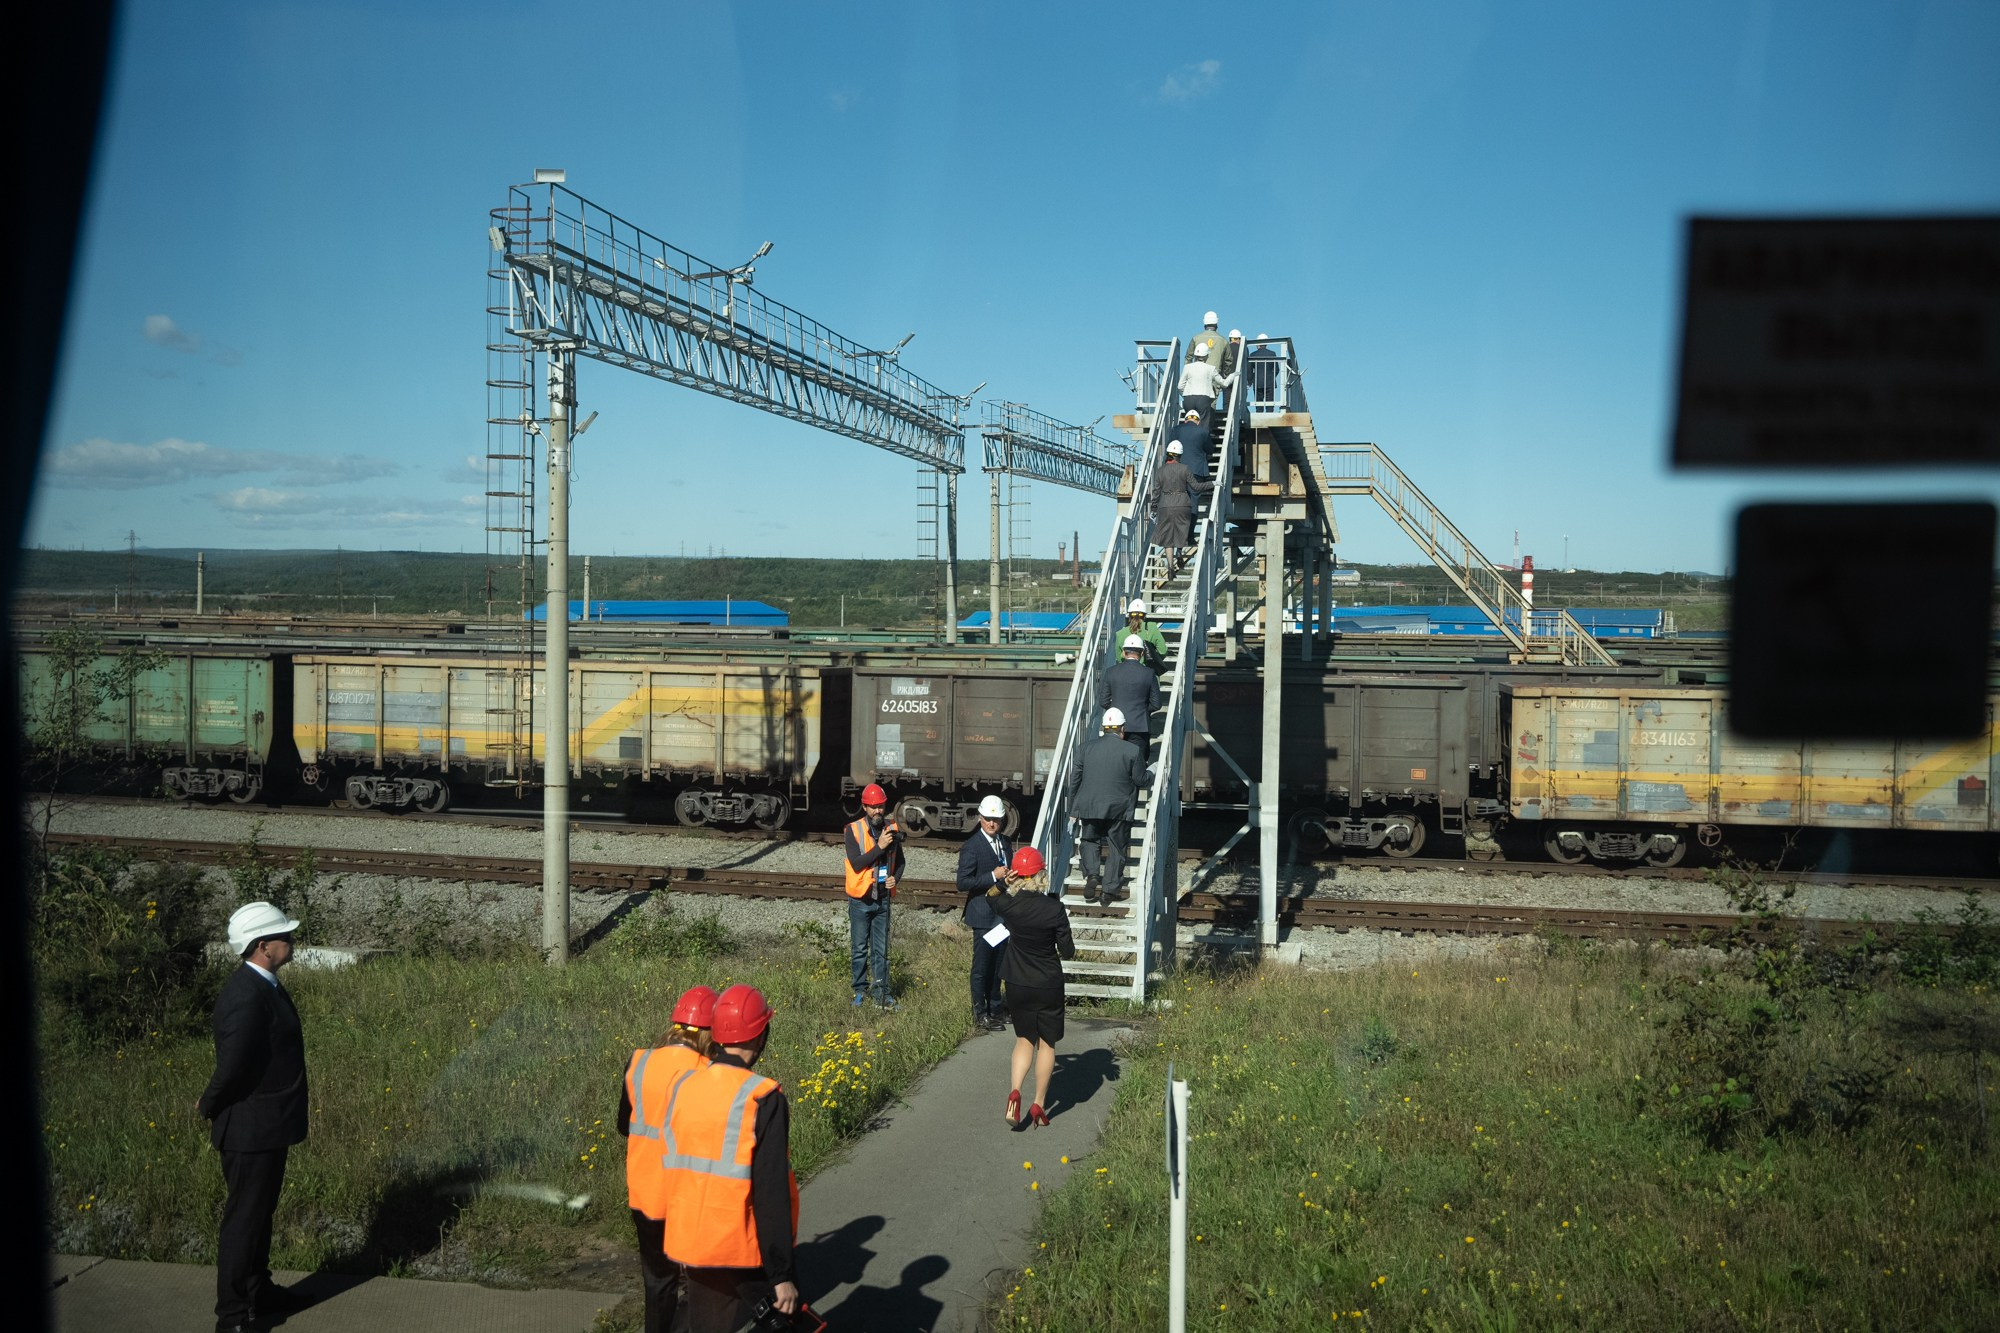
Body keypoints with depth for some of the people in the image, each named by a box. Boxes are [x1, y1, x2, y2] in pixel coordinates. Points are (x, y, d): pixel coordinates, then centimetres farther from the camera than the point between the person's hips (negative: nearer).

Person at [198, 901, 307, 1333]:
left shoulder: (264, 986, 6)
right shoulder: (246, 997, -27)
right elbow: (232, 1065, -28)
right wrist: (209, 1107, -11)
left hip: (269, 1125, 10)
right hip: (251, 1130, -10)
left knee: (261, 1211, 23)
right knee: (244, 1219, 4)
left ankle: (257, 1289, 39)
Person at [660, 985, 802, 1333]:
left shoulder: (684, 1085, 0)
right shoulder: (763, 1098, -18)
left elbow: (674, 1172, 10)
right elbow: (771, 1194, -19)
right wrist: (782, 1274, -13)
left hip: (692, 1243, 6)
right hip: (746, 1253, -6)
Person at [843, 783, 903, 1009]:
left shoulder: (892, 829, 1)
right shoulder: (854, 830, -10)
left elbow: (900, 861, 12)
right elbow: (856, 863, -19)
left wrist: (895, 878, -7)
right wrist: (879, 847, -26)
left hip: (882, 898, 3)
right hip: (860, 899, -3)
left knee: (881, 949, 7)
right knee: (859, 949, 8)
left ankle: (882, 993, 12)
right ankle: (860, 990, 20)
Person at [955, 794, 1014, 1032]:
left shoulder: (1004, 842, 10)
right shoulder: (972, 847, -13)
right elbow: (963, 883, -18)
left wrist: (1010, 876, 1)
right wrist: (994, 876, -21)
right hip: (984, 914, -7)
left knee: (998, 964, 15)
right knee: (982, 965, 1)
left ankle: (994, 1009, 26)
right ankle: (980, 1013, 11)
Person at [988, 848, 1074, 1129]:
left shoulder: (1007, 904, -11)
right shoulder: (1054, 908, -18)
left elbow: (990, 895, 15)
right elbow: (1068, 951, -9)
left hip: (1017, 984, 2)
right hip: (1049, 986, -2)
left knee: (1024, 1039, 17)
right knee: (1046, 1043, 14)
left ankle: (1015, 1092, -5)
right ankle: (1039, 1105, 16)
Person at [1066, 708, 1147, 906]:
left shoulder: (1089, 747, 1)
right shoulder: (1132, 751, -8)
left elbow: (1075, 777, 5)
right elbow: (1141, 780, -3)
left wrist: (1072, 807, 14)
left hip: (1090, 806, 2)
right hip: (1119, 808, -2)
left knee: (1091, 841, 22)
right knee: (1117, 848, 8)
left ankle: (1091, 874, 1)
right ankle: (1108, 890, 4)